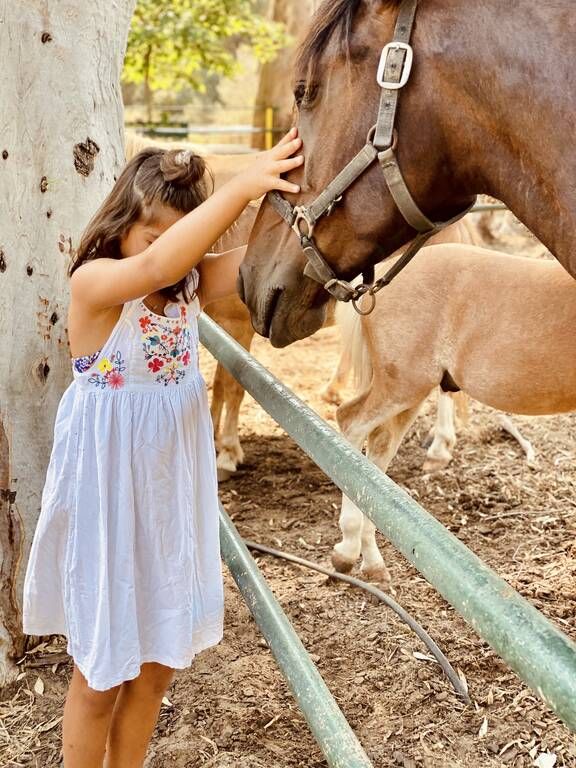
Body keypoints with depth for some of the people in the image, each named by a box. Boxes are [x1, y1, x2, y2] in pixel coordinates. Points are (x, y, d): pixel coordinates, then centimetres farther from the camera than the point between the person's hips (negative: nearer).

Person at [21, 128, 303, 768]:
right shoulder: (93, 282, -18)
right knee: (101, 671, 10)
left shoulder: (190, 285, 0)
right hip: (108, 495, -6)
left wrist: (290, 191, -33)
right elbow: (154, 267, -40)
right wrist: (242, 186, -46)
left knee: (158, 663, 18)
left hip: (173, 487, 6)